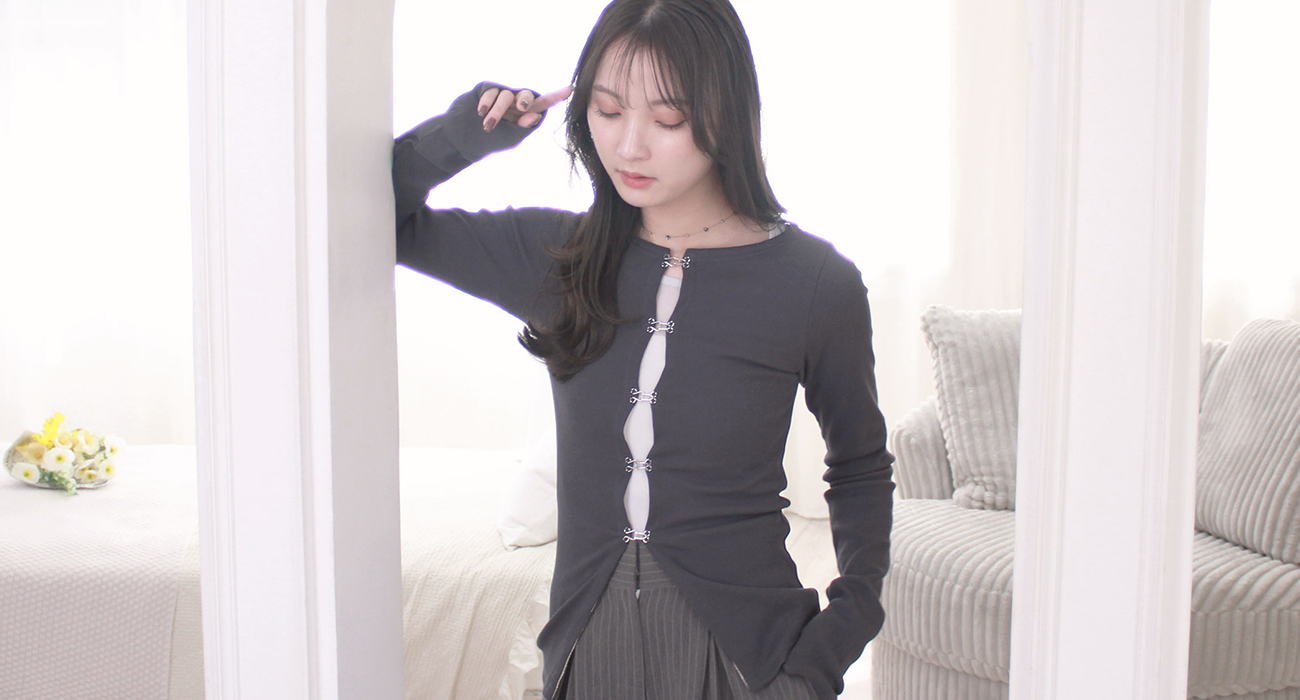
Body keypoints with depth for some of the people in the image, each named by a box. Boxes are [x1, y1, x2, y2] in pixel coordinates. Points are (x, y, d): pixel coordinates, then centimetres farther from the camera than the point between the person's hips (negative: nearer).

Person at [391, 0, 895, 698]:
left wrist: (844, 628, -6)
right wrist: (470, 132, -8)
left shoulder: (815, 282, -9)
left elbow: (860, 464, 4)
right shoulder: (556, 254, -1)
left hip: (742, 642, -2)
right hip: (586, 635, 3)